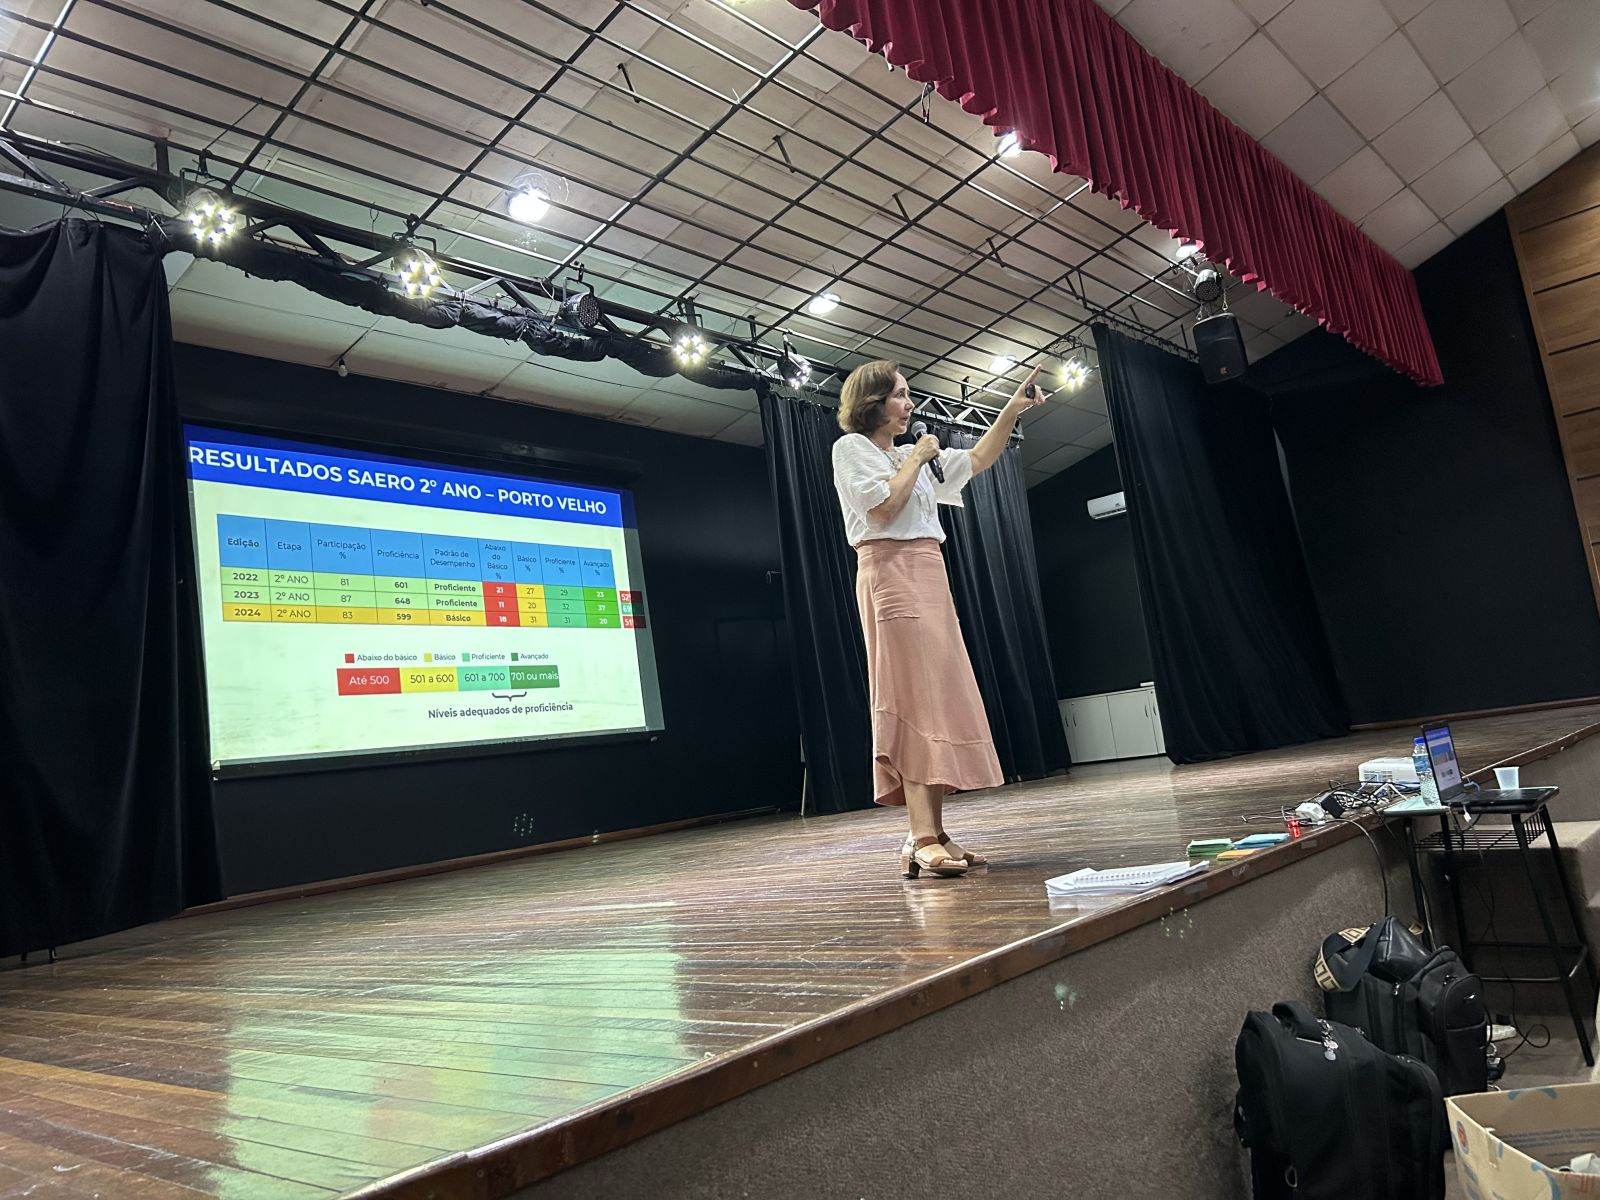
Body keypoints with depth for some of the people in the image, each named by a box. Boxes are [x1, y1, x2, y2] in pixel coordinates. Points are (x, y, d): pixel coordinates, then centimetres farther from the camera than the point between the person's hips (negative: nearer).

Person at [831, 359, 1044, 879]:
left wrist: (1012, 409, 22)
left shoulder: (912, 454, 24)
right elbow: (884, 506, -12)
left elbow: (977, 461, 28)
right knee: (915, 699, -17)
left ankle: (934, 836, 2)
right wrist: (916, 458, -1)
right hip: (891, 574, -8)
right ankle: (922, 838, -21)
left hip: (929, 576, 8)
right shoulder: (851, 447, 2)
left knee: (941, 700, 1)